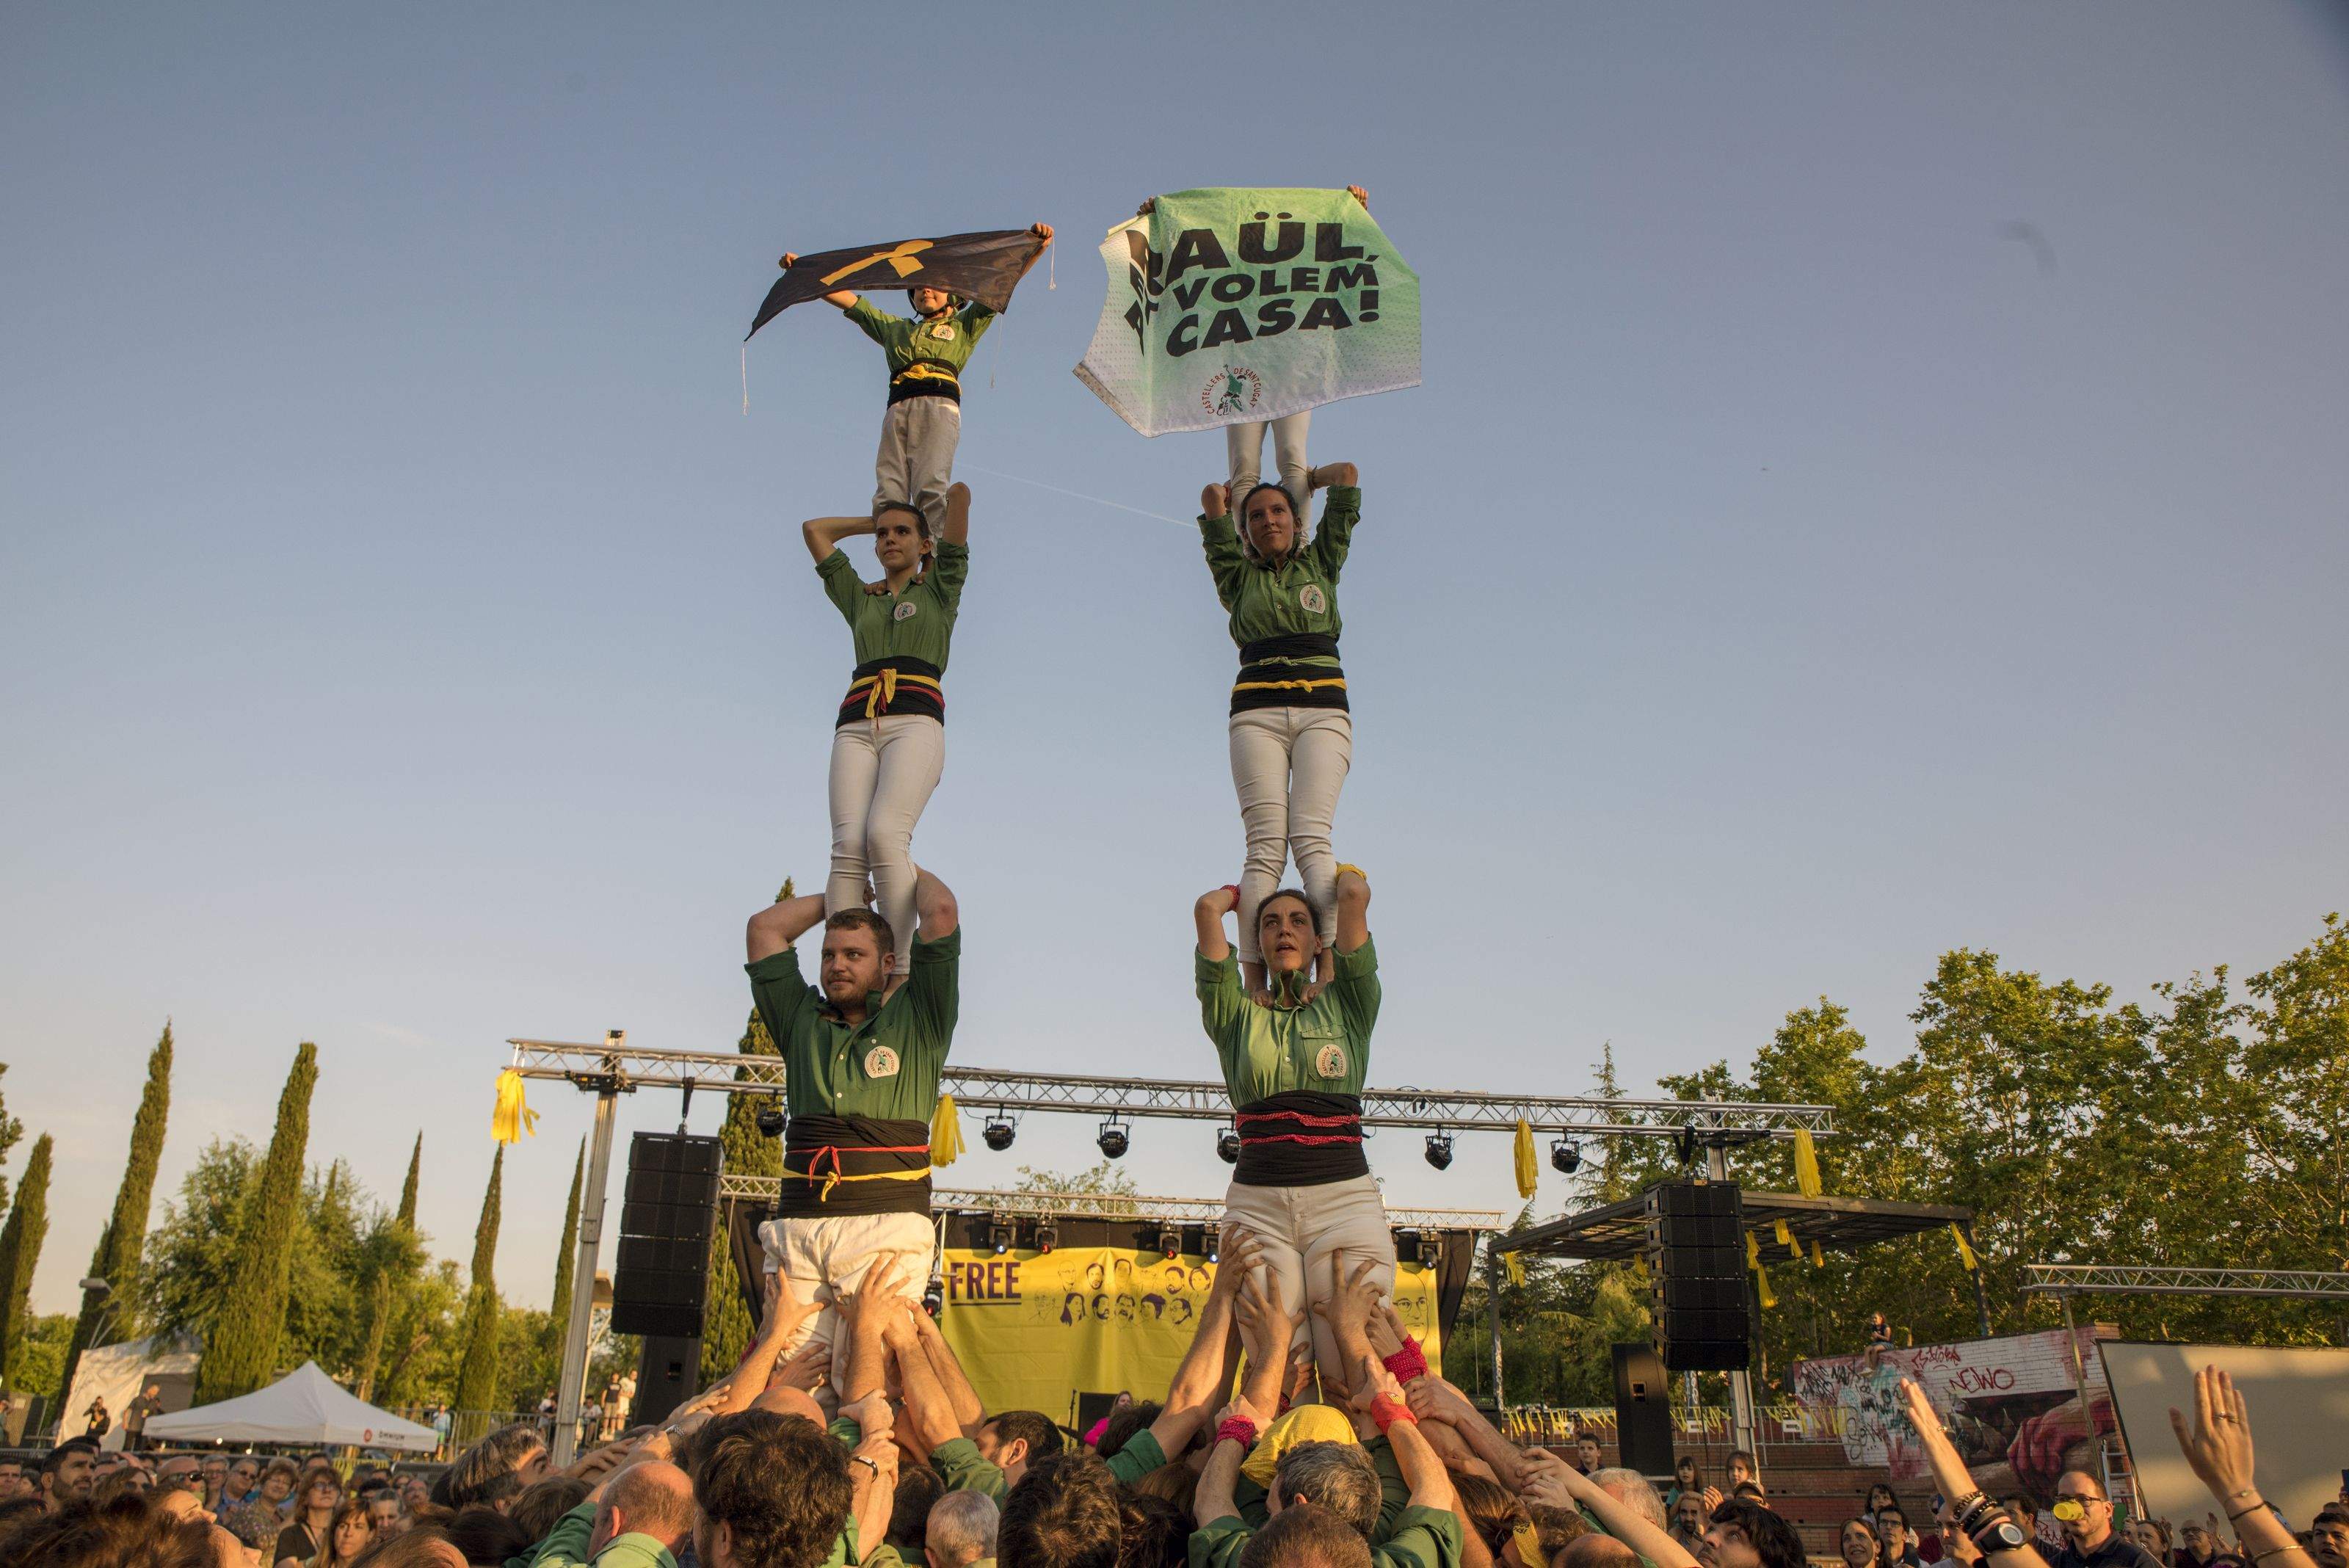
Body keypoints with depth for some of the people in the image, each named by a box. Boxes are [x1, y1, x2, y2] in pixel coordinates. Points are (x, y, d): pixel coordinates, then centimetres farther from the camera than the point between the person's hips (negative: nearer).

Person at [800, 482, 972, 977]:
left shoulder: (939, 588, 21)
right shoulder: (859, 596, 30)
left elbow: (960, 494, 17)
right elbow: (814, 529, 37)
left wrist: (943, 516, 36)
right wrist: (873, 521, 42)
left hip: (915, 720, -3)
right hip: (856, 726, 3)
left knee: (885, 834, -28)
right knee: (848, 847, -20)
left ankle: (901, 973, -32)